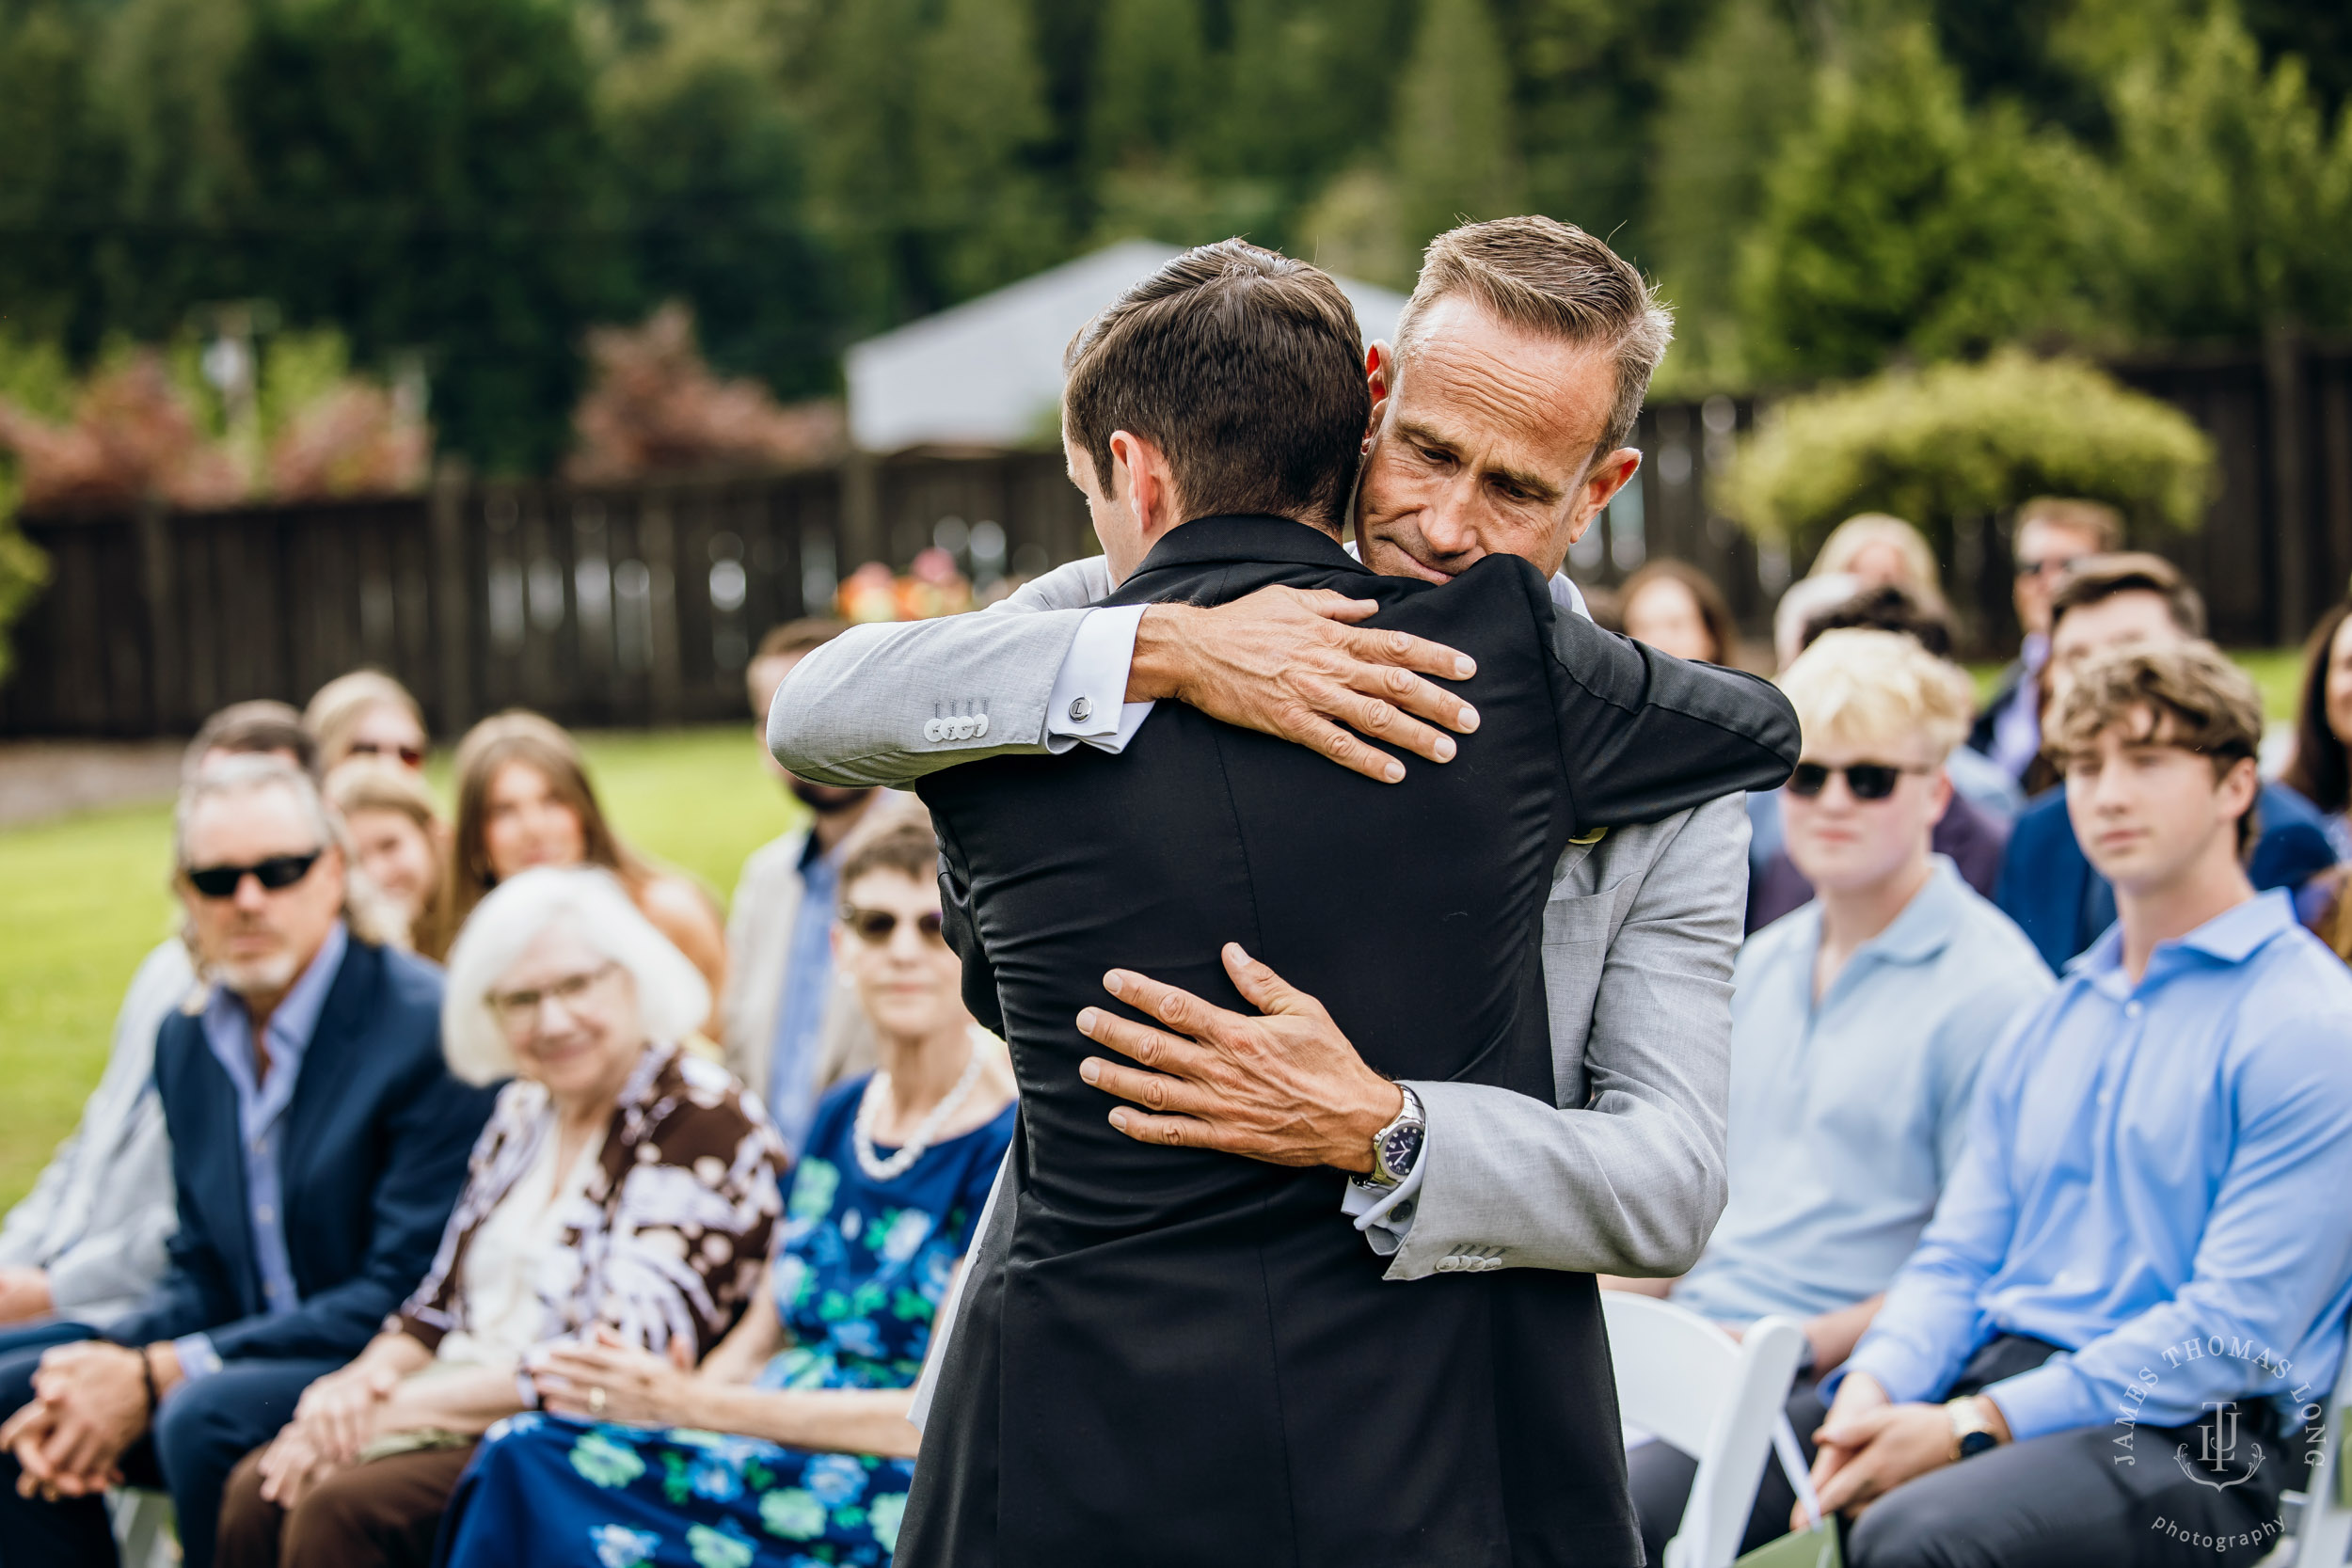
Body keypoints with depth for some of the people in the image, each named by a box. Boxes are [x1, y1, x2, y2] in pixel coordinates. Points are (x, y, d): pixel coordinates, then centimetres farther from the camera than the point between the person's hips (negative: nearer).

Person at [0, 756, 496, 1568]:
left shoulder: (427, 1028, -15)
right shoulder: (186, 1040, 9)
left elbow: (405, 1292, -18)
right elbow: (203, 1271, 13)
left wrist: (160, 1377, -20)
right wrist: (111, 1366, -11)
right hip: (253, 1356, 8)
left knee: (206, 1415, -32)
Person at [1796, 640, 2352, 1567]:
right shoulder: (2047, 1026, 22)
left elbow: (2233, 1332, -11)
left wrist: (1979, 1425, -17)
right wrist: (1877, 1382, -6)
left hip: (2196, 1439, -6)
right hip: (1993, 1375, 7)